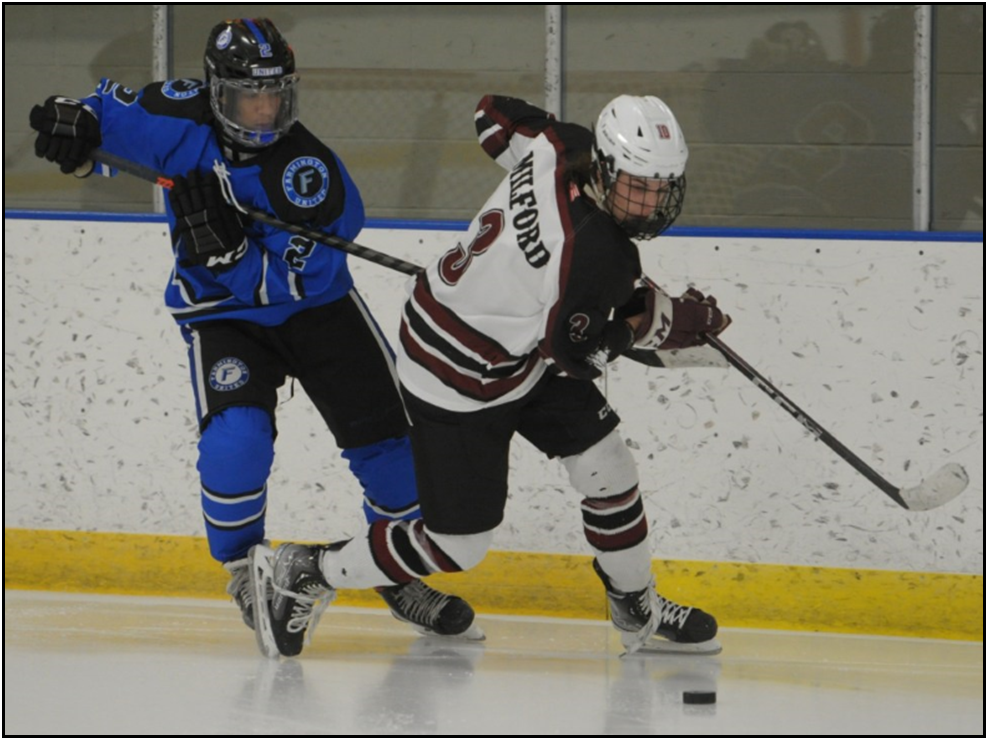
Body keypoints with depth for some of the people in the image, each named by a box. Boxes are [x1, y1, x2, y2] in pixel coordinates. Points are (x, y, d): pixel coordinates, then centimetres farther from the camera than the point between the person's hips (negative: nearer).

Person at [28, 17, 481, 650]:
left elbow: (293, 278, -27)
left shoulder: (312, 171, -24)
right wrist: (74, 129, -20)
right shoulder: (181, 120, -17)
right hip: (224, 315, 0)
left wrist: (227, 247, -40)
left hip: (317, 305, 1)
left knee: (385, 432, -2)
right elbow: (110, 112, 1)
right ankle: (245, 568, -2)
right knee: (237, 436, -26)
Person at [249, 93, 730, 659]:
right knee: (457, 544, 0)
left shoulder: (562, 147, -13)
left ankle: (640, 614, 30)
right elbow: (576, 352, -23)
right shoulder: (594, 256, -35)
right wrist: (667, 320, -12)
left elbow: (497, 116, 8)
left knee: (606, 462, 11)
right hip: (460, 383, -10)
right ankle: (302, 575, 16)